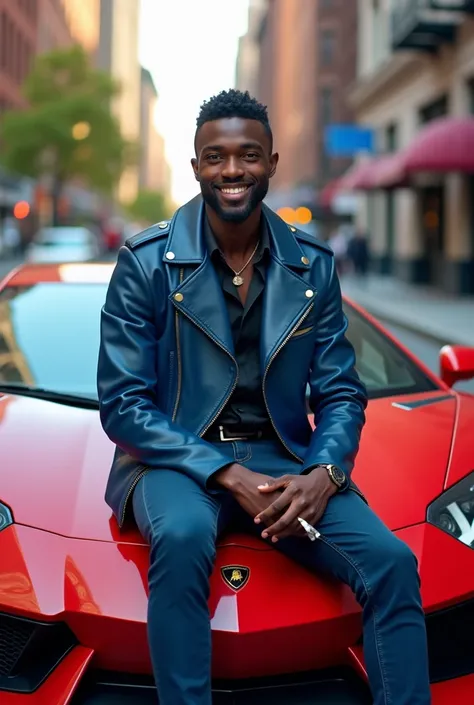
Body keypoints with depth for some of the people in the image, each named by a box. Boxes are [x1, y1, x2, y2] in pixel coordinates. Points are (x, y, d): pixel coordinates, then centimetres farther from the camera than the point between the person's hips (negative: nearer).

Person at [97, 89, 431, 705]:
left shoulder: (313, 266, 6)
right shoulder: (147, 263, -4)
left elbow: (341, 394, 7)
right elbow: (122, 405, -7)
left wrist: (323, 475, -14)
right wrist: (227, 475, -18)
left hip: (285, 460, 3)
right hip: (178, 458, -2)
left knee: (393, 562, -21)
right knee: (183, 538, -37)